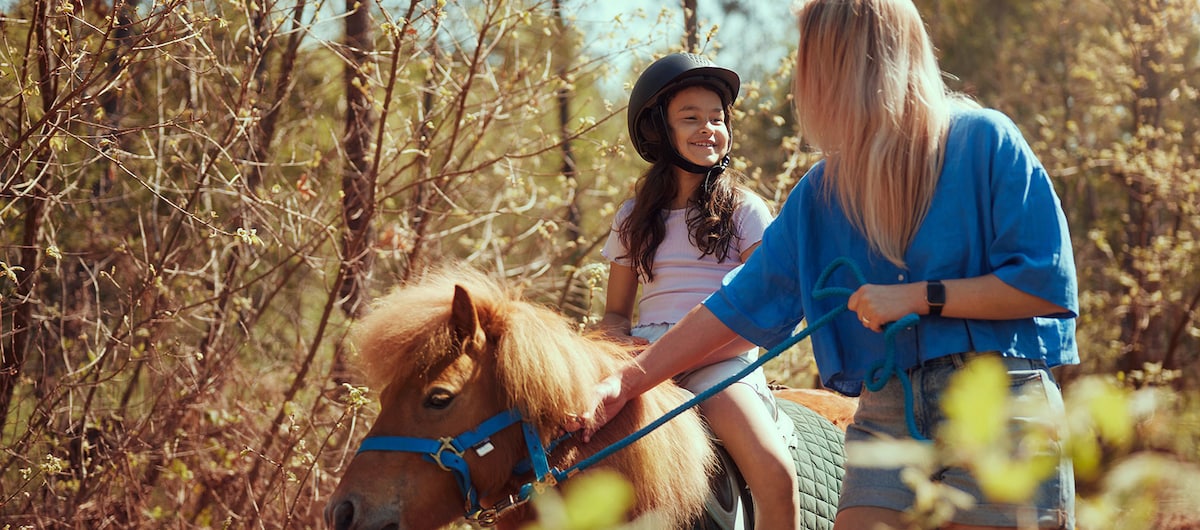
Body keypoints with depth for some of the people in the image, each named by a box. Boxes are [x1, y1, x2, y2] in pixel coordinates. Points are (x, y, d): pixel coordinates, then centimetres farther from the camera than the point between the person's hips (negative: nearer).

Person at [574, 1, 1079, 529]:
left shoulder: (985, 141, -3)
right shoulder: (823, 190, 12)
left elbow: (1048, 284, -9)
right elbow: (741, 306, 13)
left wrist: (918, 298, -12)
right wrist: (627, 381, 9)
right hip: (884, 416, 5)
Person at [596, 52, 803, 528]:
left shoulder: (744, 209, 7)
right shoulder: (634, 218, 16)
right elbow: (614, 313, 20)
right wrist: (625, 342, -5)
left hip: (723, 362, -2)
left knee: (776, 476, -31)